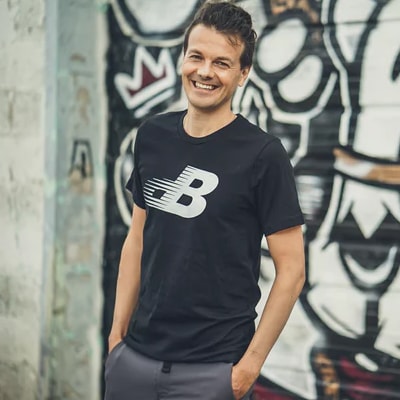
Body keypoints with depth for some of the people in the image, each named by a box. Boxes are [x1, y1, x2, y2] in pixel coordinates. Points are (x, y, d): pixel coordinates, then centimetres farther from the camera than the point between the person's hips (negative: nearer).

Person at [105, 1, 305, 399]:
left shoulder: (262, 154, -11)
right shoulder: (152, 135, 4)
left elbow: (291, 269, -9)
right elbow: (137, 239, 11)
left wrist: (251, 363, -11)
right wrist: (118, 331, 7)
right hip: (135, 355, 4)